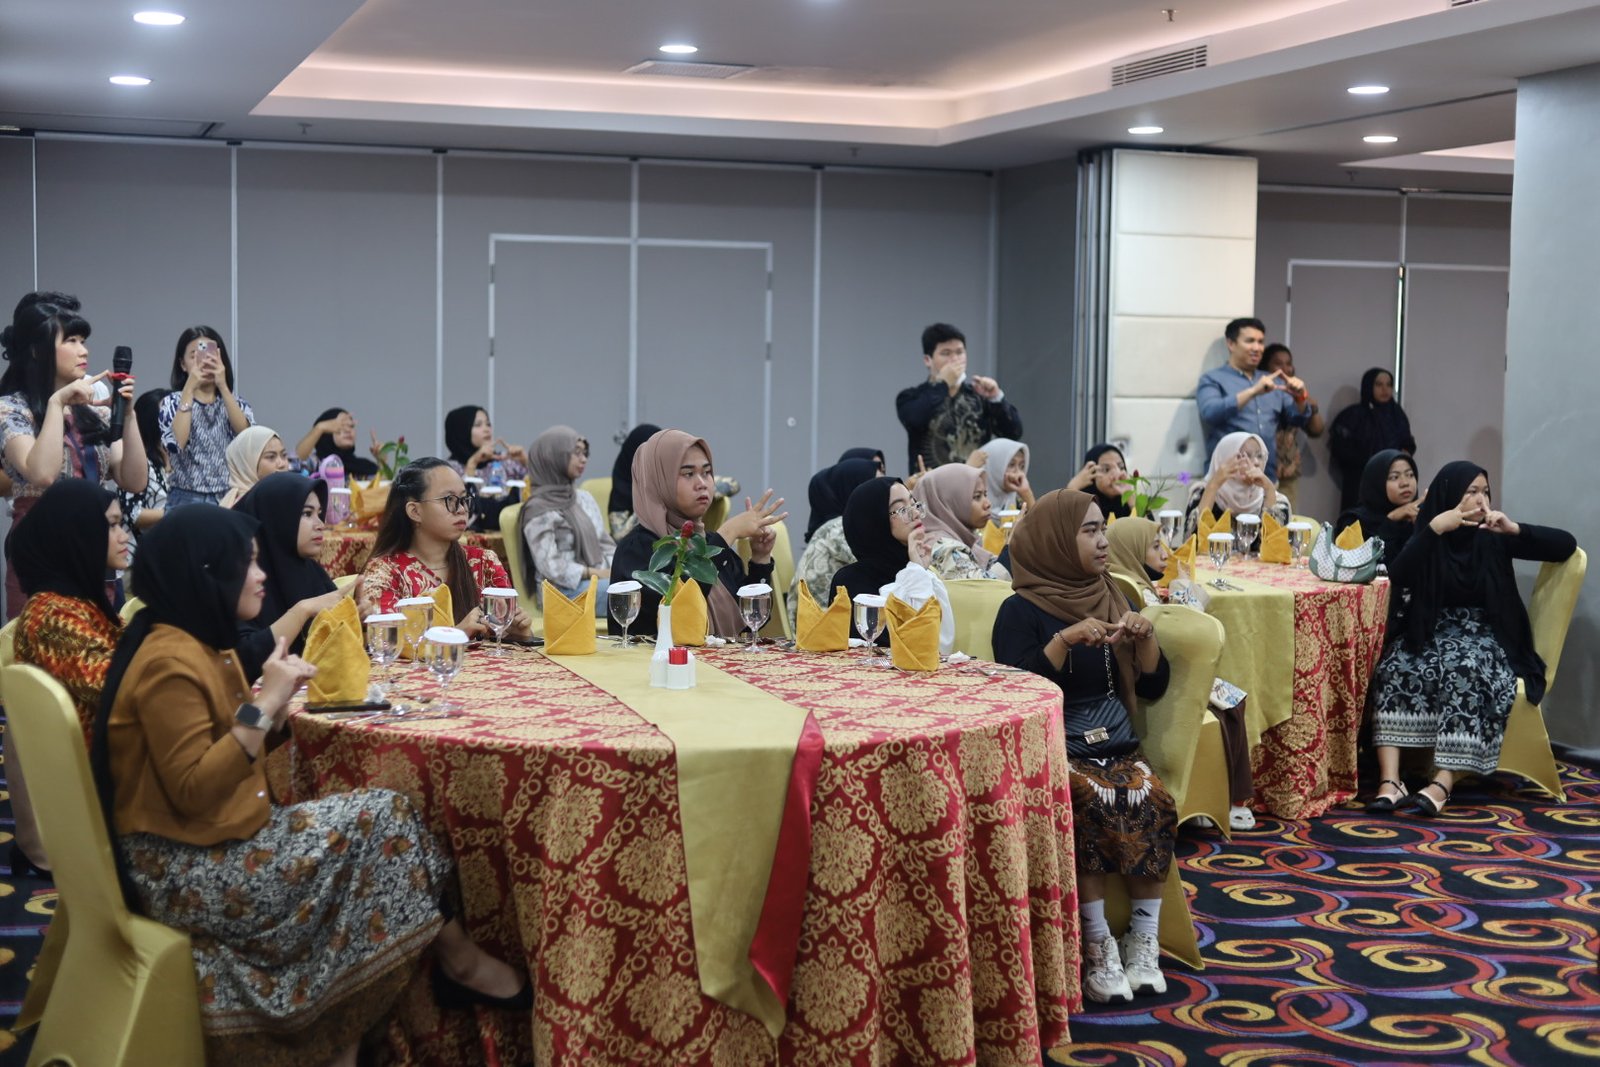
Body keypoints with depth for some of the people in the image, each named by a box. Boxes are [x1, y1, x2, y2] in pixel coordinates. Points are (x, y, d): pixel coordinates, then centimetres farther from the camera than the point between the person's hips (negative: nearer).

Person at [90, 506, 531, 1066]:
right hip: (186, 871, -10)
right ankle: (460, 959, 11)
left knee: (364, 831, -4)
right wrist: (265, 704, -22)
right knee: (382, 819, -11)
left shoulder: (201, 646, 12)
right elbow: (192, 792, -25)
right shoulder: (170, 662, -19)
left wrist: (275, 705, -2)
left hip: (217, 845, 10)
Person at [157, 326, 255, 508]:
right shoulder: (172, 402, 2)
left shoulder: (236, 402, 8)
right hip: (186, 500, -2)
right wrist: (190, 388, -15)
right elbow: (175, 444, -17)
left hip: (231, 499, 2)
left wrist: (222, 386, -16)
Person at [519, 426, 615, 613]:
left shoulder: (584, 498, 17)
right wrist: (598, 574, -15)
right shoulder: (539, 509, -6)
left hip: (601, 580, 7)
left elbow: (606, 545, 18)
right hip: (564, 590, -7)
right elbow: (551, 567, -13)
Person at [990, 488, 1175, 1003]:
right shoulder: (1021, 611, -1)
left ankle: (1144, 940, -18)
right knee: (1091, 803, -33)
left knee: (1154, 802, -26)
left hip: (1118, 747, 4)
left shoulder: (1112, 599, 14)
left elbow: (1154, 686, 13)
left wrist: (1145, 637, -5)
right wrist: (1065, 639, -21)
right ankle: (1097, 947, -25)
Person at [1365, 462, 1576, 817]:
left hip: (1484, 637, -1)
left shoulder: (1493, 538, 5)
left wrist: (1514, 529, -14)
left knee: (1465, 672, -36)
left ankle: (1443, 785, -45)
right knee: (1395, 668, -31)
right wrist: (1433, 528, -19)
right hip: (1430, 633, 1)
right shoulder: (1429, 536, 5)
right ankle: (1390, 780, -38)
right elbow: (1397, 579, -14)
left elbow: (1566, 545, -1)